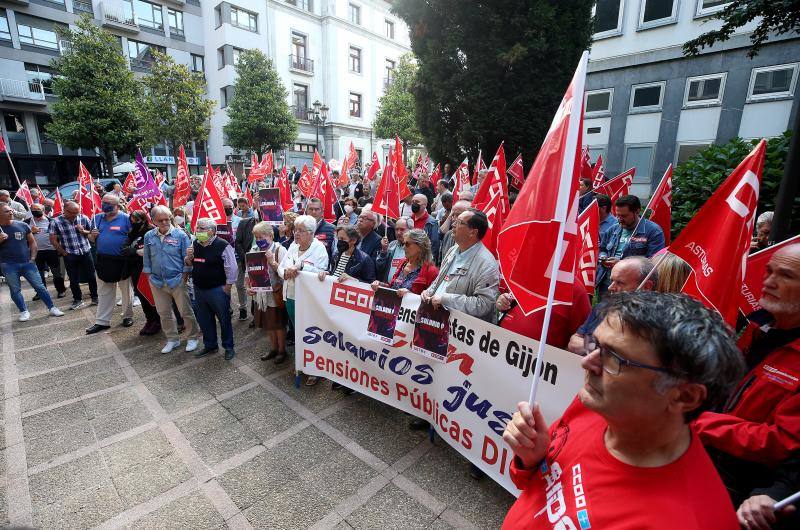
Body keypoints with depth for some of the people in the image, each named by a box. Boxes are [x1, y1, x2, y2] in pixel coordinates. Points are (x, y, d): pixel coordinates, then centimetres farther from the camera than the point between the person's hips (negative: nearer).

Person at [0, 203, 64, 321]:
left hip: (27, 263, 0)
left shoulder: (22, 225, 1)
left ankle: (52, 308, 9)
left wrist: (32, 258, 0)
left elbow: (32, 242, 8)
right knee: (15, 290, 8)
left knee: (39, 286, 3)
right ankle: (24, 311, 19)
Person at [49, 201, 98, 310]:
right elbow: (53, 240, -2)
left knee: (91, 276, 7)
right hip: (70, 255, -1)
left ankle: (95, 297, 21)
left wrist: (83, 231, -13)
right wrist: (64, 253, -1)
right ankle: (77, 300, 22)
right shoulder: (56, 222, -7)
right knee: (73, 279, 8)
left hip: (86, 252, 1)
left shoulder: (83, 218, -2)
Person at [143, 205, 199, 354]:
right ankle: (172, 339, 30)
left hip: (177, 280, -4)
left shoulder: (180, 235, -9)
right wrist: (150, 276, 7)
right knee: (164, 313, 14)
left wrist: (184, 276, -7)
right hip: (157, 282, 4)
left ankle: (193, 338, 20)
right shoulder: (149, 236, 2)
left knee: (186, 311, 3)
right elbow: (146, 259, 11)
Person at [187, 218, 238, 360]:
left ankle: (229, 347, 23)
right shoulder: (195, 244, 6)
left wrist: (227, 287, -14)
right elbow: (190, 263, 19)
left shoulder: (222, 246, -16)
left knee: (224, 319, 6)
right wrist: (189, 257, -4)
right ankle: (210, 345, 36)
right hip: (199, 289, 7)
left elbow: (232, 268, -16)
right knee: (204, 320, 18)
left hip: (217, 290, -7)